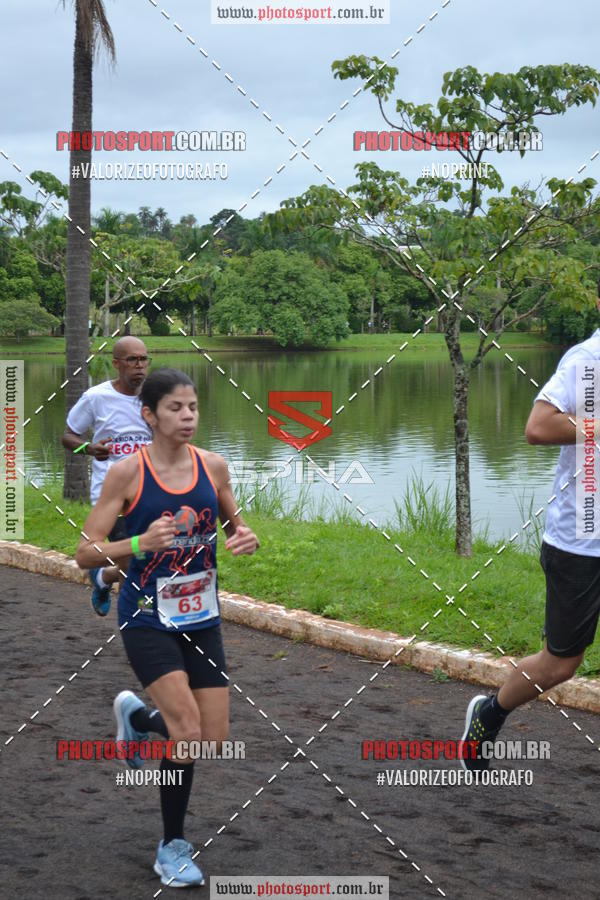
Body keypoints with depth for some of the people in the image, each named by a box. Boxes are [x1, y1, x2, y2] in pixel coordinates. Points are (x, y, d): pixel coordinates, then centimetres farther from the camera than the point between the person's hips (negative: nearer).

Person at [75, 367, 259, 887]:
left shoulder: (213, 466, -1)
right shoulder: (127, 473, -12)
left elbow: (234, 523, 17)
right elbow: (85, 554, -12)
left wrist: (246, 538, -7)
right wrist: (139, 544, -29)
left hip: (202, 616, 5)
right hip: (148, 618, -5)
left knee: (215, 740, 6)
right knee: (187, 727, -18)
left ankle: (136, 717, 37)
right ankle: (173, 848, 9)